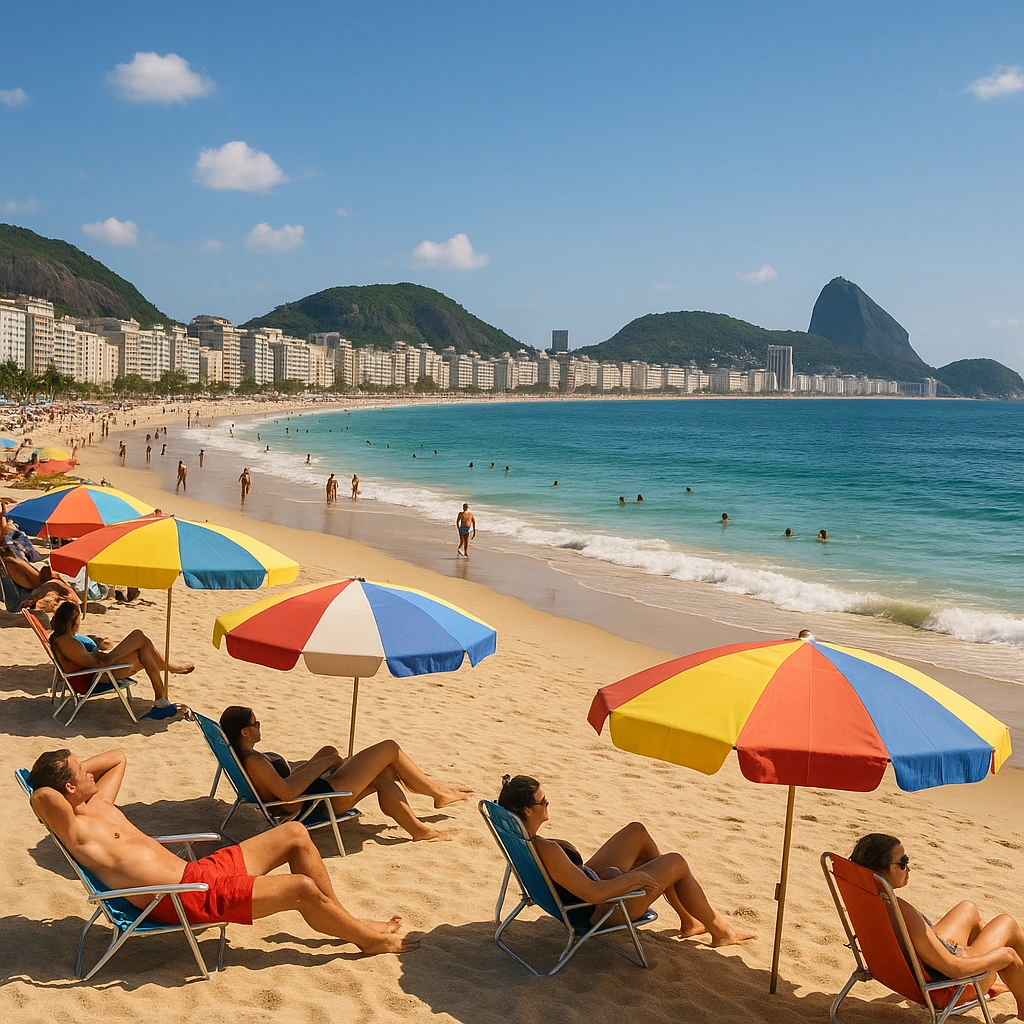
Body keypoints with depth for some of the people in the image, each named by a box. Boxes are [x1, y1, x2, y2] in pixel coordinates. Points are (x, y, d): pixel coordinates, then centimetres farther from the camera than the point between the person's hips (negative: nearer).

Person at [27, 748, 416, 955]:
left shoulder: (99, 804, 13)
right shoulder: (74, 830, -14)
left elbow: (119, 758, 30)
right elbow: (42, 796, -35)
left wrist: (70, 768, 16)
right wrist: (49, 786, -12)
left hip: (195, 871, 10)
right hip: (187, 899, -10)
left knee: (294, 834, 6)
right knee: (302, 888, -13)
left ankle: (346, 921, 14)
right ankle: (370, 938, 10)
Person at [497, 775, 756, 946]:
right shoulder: (546, 850, -38)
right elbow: (594, 894, -36)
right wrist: (633, 877, -21)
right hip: (597, 912, -9)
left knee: (637, 831, 17)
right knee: (676, 863, 2)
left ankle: (688, 919, 31)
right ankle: (719, 930, 29)